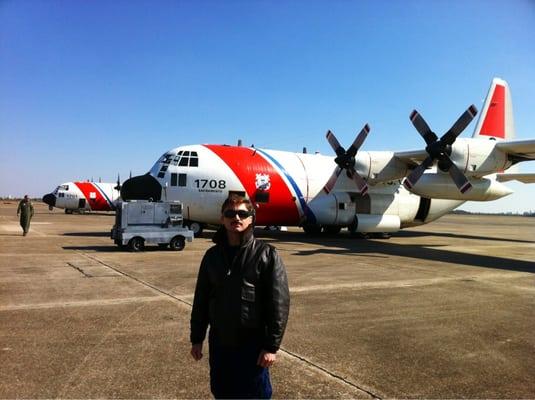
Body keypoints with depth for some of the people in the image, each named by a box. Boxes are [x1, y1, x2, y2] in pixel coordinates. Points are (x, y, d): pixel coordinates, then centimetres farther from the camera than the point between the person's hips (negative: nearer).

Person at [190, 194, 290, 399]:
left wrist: (271, 345, -14)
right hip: (219, 343, 4)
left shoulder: (266, 255, -10)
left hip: (253, 344, -4)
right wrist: (196, 339, 9)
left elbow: (279, 303, -12)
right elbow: (201, 299, 8)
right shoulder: (212, 255, 3)